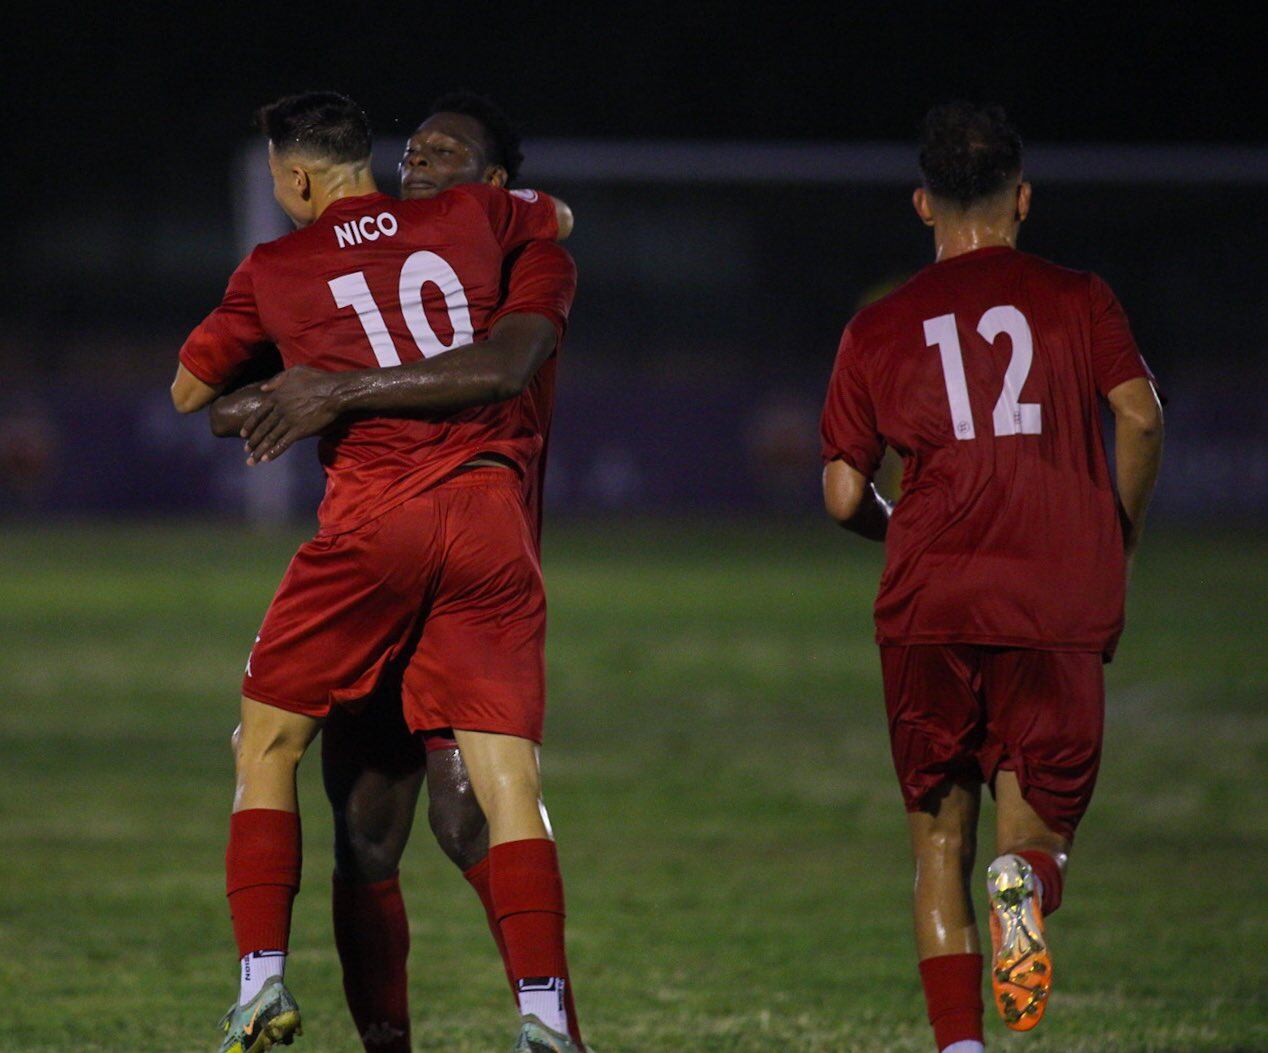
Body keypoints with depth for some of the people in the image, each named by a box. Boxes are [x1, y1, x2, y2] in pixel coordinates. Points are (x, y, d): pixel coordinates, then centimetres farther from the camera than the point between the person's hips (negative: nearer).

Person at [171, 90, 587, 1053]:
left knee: (268, 744, 14)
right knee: (506, 775, -1)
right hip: (491, 514, 2)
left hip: (371, 522, -2)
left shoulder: (274, 272, 8)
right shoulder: (468, 220, 14)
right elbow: (561, 219, 36)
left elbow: (189, 391, 21)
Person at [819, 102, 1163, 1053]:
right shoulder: (1077, 299, 8)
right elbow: (1139, 416, -7)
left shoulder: (878, 328, 11)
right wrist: (1120, 546, 7)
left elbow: (844, 497, 9)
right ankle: (1026, 880, -27)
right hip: (1060, 601, -1)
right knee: (1040, 820, 10)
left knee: (941, 841, 11)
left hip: (928, 607, 1)